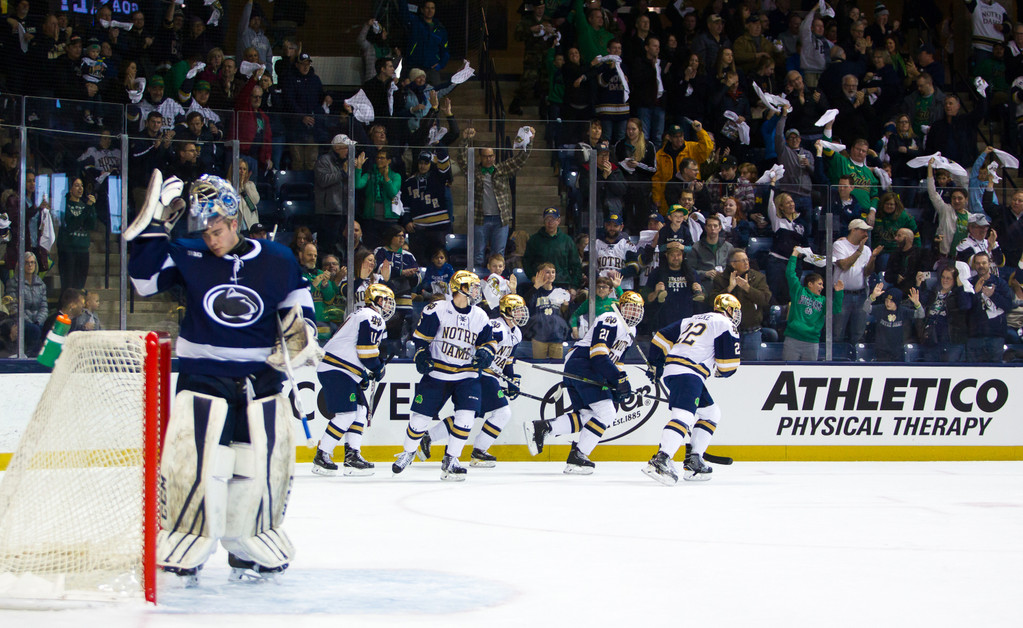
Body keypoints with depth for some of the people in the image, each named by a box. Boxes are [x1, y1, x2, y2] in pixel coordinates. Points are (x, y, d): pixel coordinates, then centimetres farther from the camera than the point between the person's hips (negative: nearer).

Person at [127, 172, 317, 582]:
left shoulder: (277, 261, 1)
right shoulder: (189, 258, -1)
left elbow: (298, 300, 15)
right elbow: (145, 279, -9)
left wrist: (301, 333, -2)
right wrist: (153, 229, -14)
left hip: (260, 379, 2)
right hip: (203, 376, -2)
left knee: (266, 463, 3)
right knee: (193, 461, -13)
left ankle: (249, 548, 20)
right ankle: (184, 550, -2)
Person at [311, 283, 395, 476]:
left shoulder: (361, 315, 26)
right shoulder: (372, 318, -8)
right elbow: (366, 350, -16)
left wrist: (364, 376, 21)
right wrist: (378, 369, 0)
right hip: (336, 371, -11)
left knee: (361, 410, 9)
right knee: (346, 413, -15)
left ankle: (352, 456, 5)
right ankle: (321, 457, -12)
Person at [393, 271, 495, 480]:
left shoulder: (480, 317, 3)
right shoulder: (436, 310, -8)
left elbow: (489, 342, 13)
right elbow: (420, 335, 0)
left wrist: (486, 353, -8)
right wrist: (421, 355, -12)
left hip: (467, 375, 2)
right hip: (437, 372, -2)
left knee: (466, 415, -16)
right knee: (420, 415, 0)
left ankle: (450, 459, -2)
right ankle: (408, 452, 27)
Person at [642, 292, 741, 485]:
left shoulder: (693, 320, 27)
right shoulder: (725, 325, 4)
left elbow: (662, 337, 25)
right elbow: (728, 366, -2)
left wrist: (655, 365, 32)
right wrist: (719, 370, 20)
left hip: (671, 369, 9)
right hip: (689, 373, -9)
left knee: (711, 412, 22)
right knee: (684, 416, -24)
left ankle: (693, 461, 15)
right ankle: (661, 460, -45)